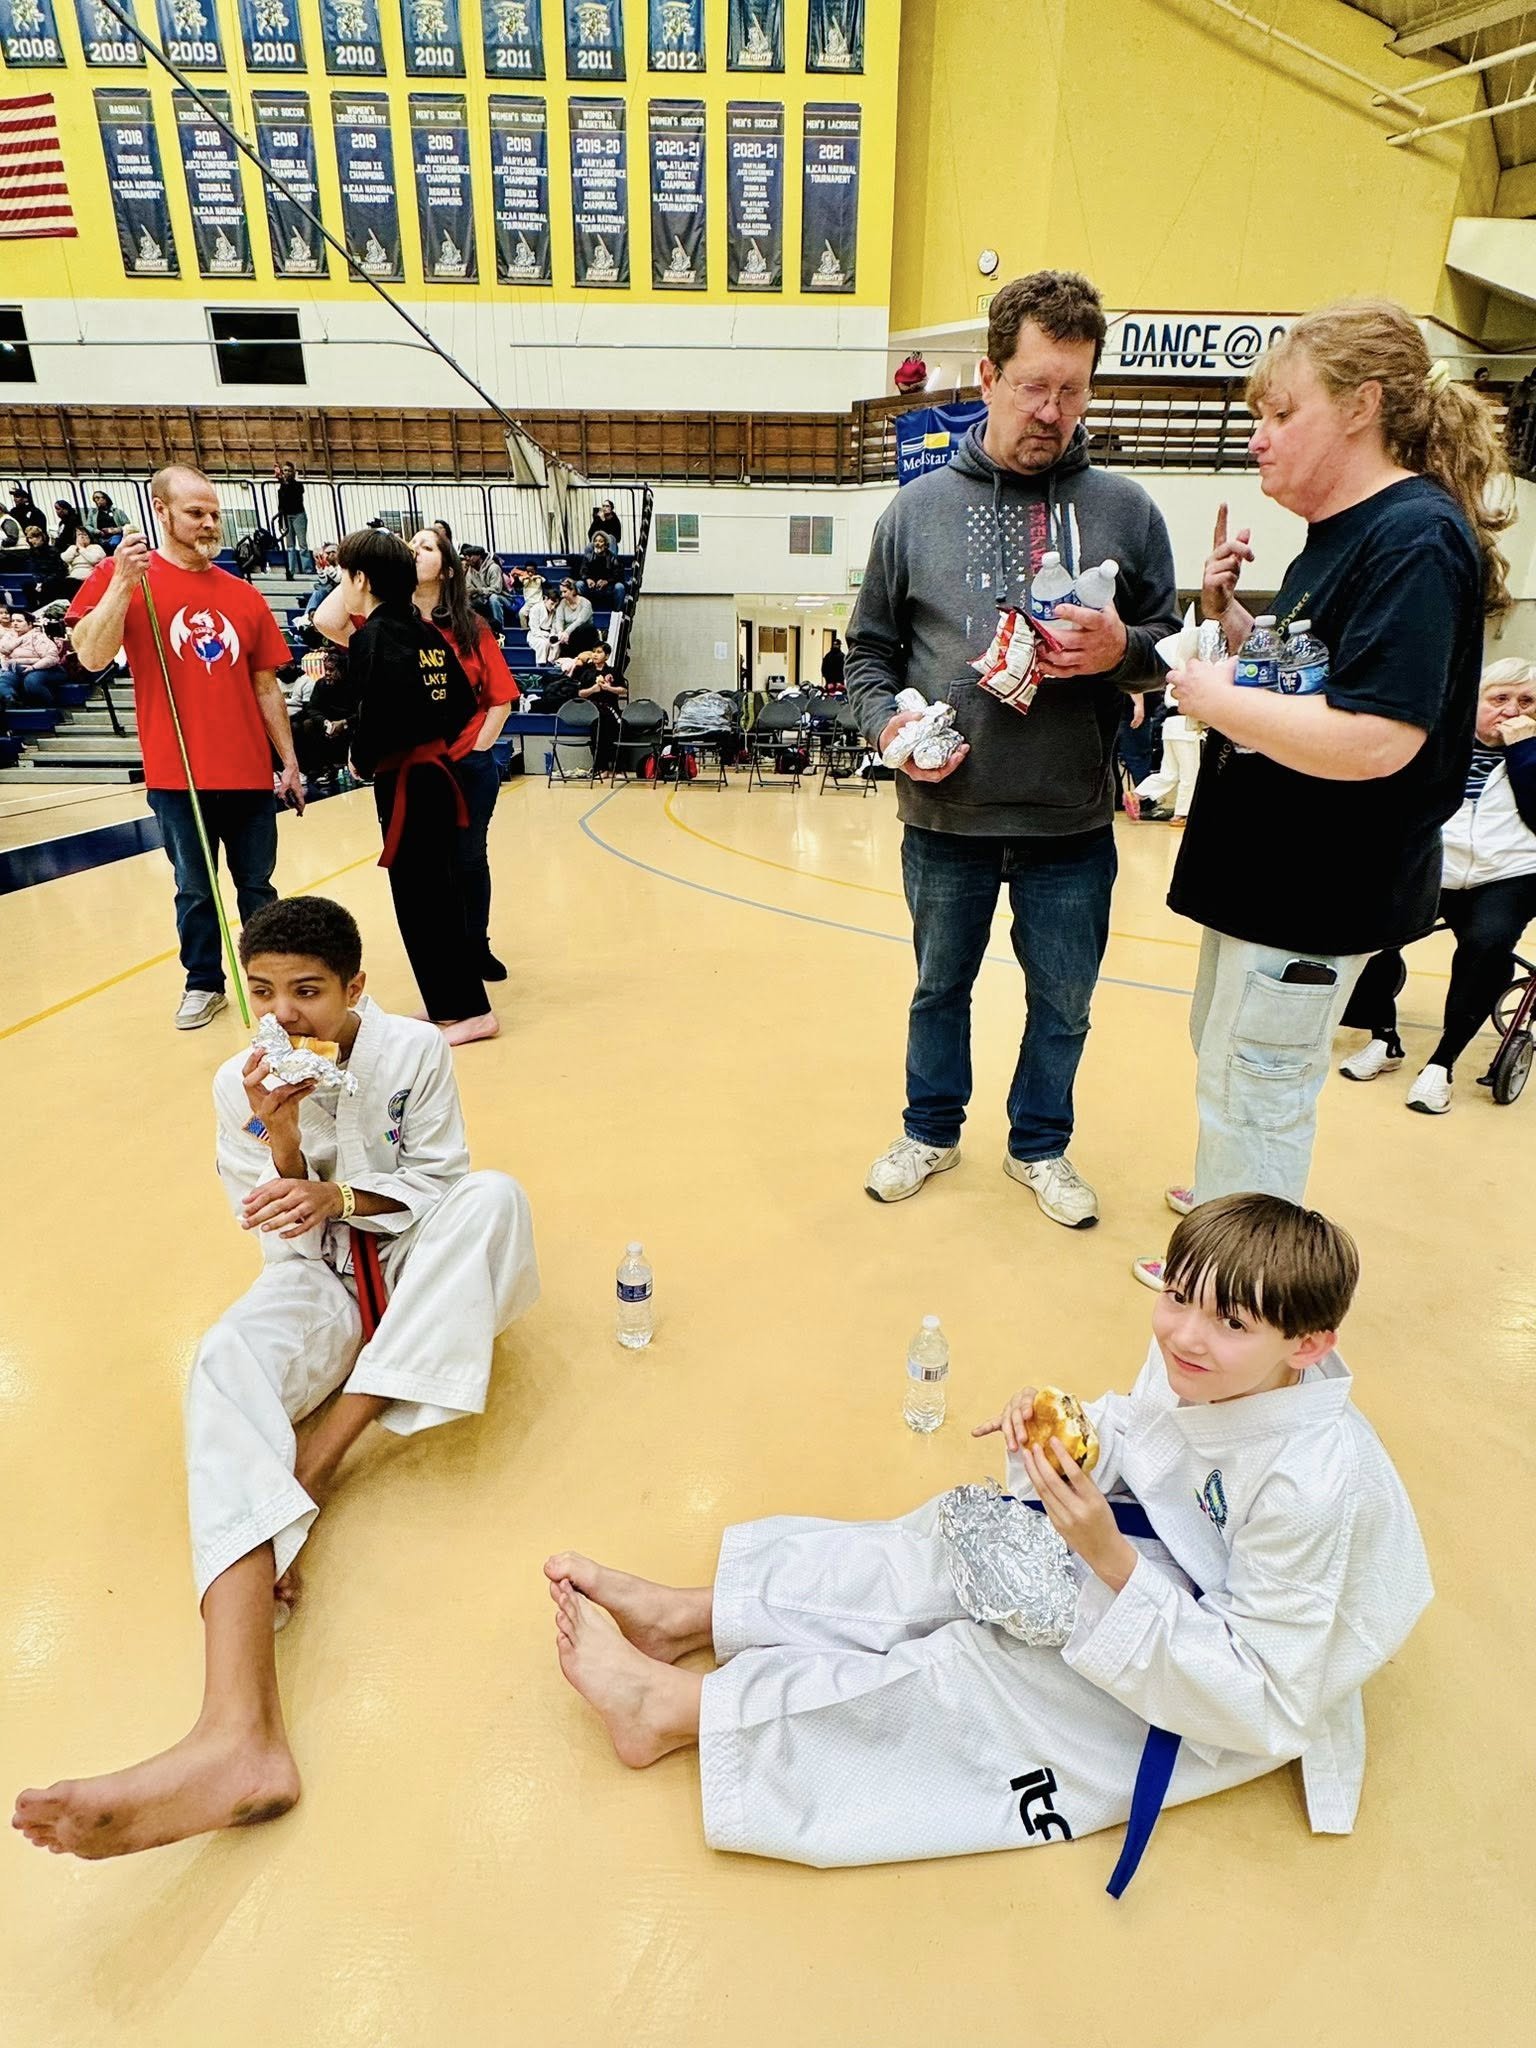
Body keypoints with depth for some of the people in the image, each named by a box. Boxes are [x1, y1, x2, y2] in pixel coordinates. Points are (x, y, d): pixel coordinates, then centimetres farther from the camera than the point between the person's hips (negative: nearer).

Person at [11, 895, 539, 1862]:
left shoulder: (414, 1050, -10)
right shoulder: (242, 1084, -5)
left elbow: (439, 1181, -7)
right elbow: (280, 1238, -4)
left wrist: (340, 1196, -24)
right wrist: (283, 1138, -23)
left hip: (424, 1266, 0)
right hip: (316, 1277, 1)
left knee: (493, 1195, -33)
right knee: (226, 1364, -32)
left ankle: (321, 1451, -29)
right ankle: (240, 1735, -49)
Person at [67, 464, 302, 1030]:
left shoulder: (244, 596, 7)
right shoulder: (121, 574, 0)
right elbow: (91, 657, -11)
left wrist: (289, 761, 9)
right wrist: (122, 582, -20)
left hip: (250, 772, 2)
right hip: (177, 776, -2)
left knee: (257, 886, 11)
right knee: (196, 891, 8)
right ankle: (203, 984, 23)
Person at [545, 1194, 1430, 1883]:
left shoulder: (1313, 1488, -36)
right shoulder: (1198, 1366, -16)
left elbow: (1259, 1700, -30)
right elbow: (1132, 1441, 1)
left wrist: (1112, 1562, -41)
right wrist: (1059, 1429, -21)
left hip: (1232, 1700, -6)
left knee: (979, 1671, -17)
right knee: (954, 1543, -7)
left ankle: (679, 1707, -7)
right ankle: (687, 1616, 2)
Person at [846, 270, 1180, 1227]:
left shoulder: (1126, 509, 2)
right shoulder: (918, 509, 2)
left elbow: (1177, 648, 6)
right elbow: (871, 650, 6)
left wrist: (1125, 649, -16)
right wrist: (888, 723, -13)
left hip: (1073, 823, 1)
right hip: (945, 819, 0)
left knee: (1063, 1002, 14)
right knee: (940, 987, 17)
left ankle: (1041, 1145, 37)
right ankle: (931, 1130, 39)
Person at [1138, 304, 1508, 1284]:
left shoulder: (1417, 537, -19)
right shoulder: (1339, 537, 11)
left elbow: (1373, 740, -30)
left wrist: (1211, 696, -20)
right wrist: (1228, 614, 1)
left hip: (1322, 892, -10)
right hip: (1271, 873, 10)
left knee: (1255, 1091, 3)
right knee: (1227, 1054, 24)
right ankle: (1230, 1196, 46)